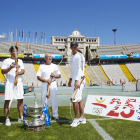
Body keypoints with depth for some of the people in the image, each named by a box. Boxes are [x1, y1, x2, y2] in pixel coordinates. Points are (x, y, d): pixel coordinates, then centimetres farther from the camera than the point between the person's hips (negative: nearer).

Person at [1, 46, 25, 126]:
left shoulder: (20, 61, 16)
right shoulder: (6, 61, 4)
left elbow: (23, 71, 7)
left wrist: (18, 73, -14)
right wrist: (11, 67, -18)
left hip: (19, 83, 4)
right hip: (9, 83, -4)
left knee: (20, 100, 6)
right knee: (7, 100, -4)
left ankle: (21, 117, 17)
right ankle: (7, 119, 5)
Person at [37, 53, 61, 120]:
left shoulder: (55, 66, 13)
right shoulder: (42, 66, 9)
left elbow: (59, 75, 12)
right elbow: (38, 77, 0)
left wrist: (55, 75, -10)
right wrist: (46, 80, -13)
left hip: (53, 84, 0)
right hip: (44, 84, 0)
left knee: (54, 99, -2)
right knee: (43, 99, 3)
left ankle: (55, 114, 8)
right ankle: (43, 114, 16)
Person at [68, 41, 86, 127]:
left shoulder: (79, 56, -9)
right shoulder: (72, 57, 20)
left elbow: (80, 69, -20)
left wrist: (77, 81, -30)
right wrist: (70, 80, 27)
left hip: (79, 80, -9)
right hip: (74, 79, 9)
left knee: (75, 99, -10)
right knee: (79, 99, 11)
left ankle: (76, 119, 3)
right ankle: (82, 118, 19)